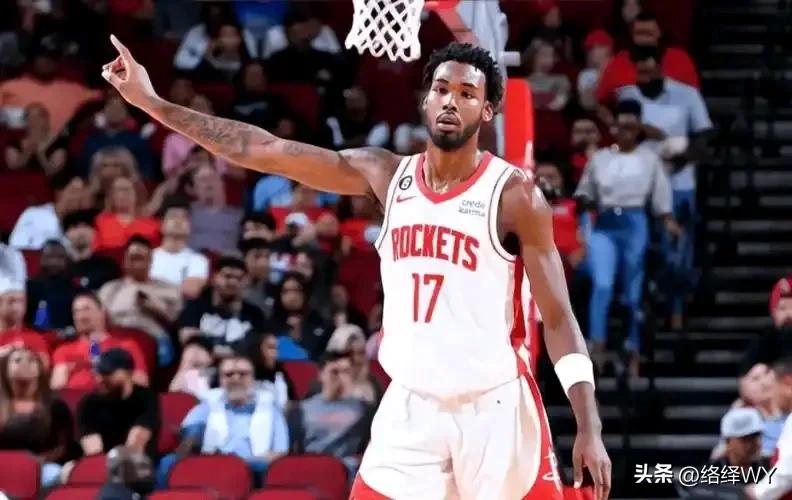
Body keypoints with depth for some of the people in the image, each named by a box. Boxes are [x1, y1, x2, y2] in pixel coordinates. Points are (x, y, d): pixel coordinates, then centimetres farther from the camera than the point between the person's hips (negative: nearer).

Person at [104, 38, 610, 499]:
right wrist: (154, 104, -2)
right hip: (411, 407, 4)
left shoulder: (514, 194, -8)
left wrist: (589, 428, -16)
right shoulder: (386, 175, 3)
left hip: (493, 408, -4)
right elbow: (261, 150, 2)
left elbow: (558, 317, -8)